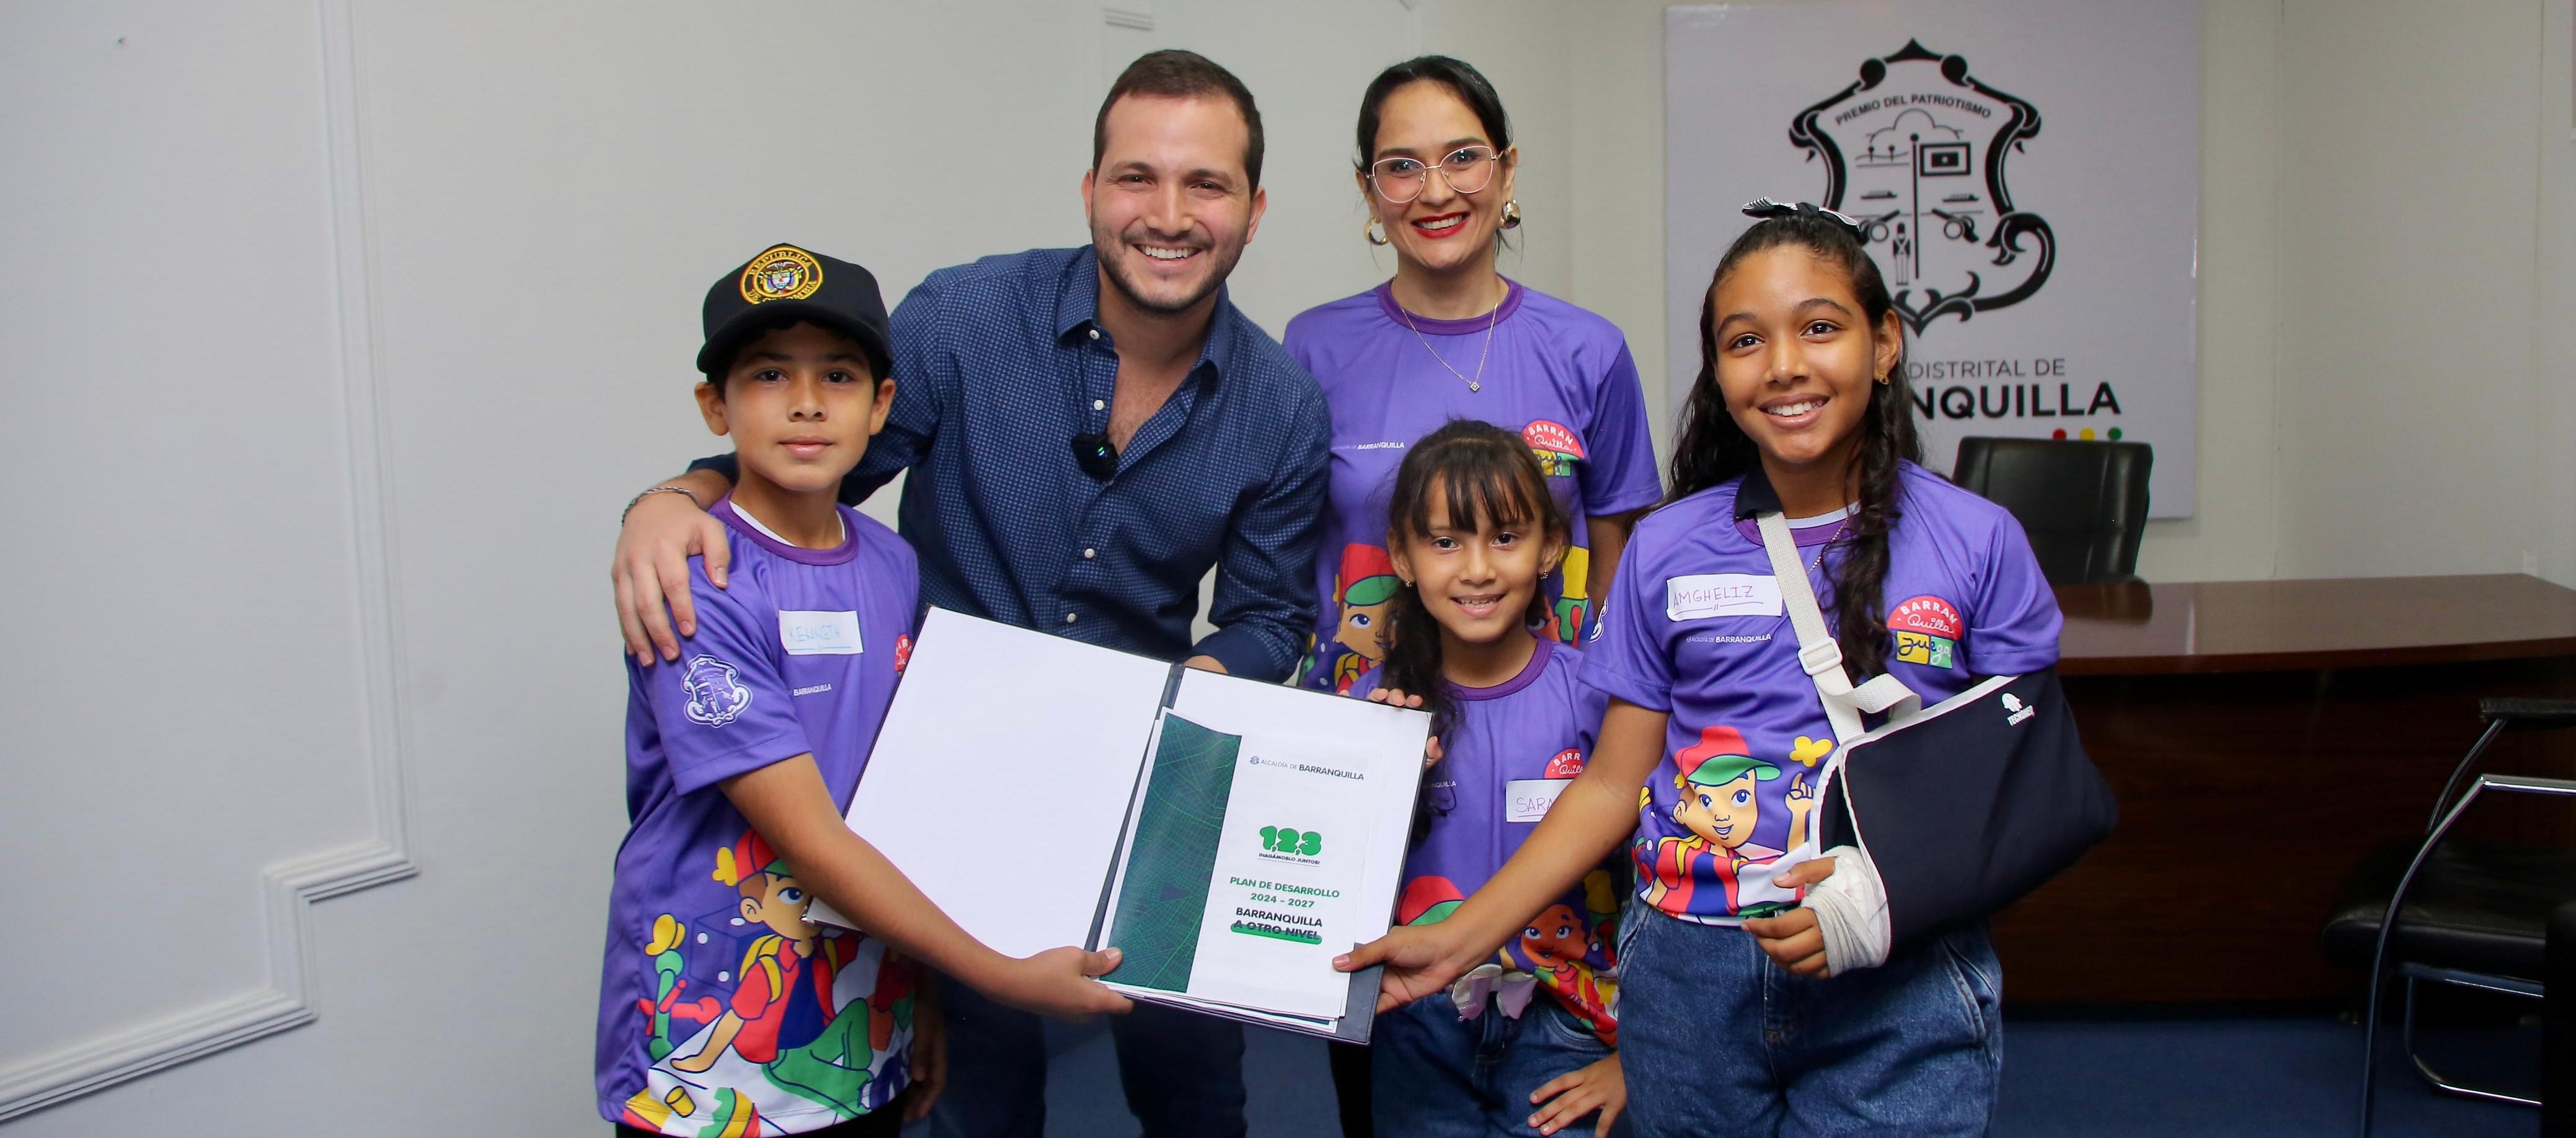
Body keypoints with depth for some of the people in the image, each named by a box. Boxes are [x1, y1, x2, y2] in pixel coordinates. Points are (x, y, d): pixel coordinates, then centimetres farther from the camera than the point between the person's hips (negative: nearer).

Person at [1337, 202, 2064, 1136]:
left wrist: (1898, 892, -17)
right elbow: (1612, 784, 6)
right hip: (1689, 981, 2)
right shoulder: (1666, 550, 3)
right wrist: (1456, 941, 1)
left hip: (1901, 989, -1)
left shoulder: (1976, 543, -2)